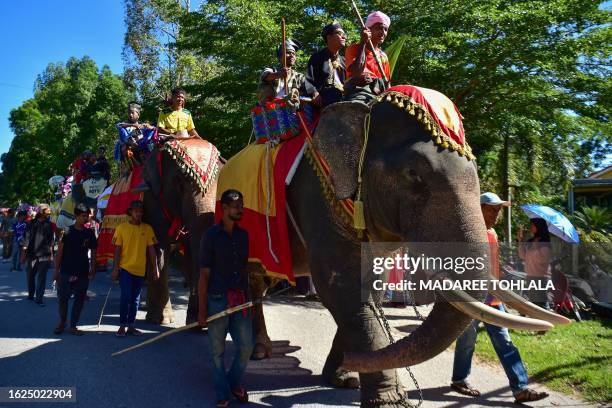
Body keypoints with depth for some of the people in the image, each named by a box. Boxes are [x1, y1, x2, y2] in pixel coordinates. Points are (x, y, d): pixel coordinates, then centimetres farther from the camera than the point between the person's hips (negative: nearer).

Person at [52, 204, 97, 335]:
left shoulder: (89, 233, 5)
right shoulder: (67, 231, -2)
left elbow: (93, 252, 9)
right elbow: (59, 251, -2)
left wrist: (92, 270, 4)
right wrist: (56, 270, -5)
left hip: (83, 273, 2)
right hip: (66, 272, -2)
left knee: (79, 300, 5)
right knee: (62, 298, 5)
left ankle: (73, 326, 15)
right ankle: (62, 322, 25)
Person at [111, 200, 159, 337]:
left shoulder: (147, 229, 2)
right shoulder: (122, 228, -2)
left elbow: (151, 250, 4)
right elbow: (117, 249, -1)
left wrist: (155, 268, 2)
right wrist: (115, 269, -4)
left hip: (140, 270, 3)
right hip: (125, 268, -2)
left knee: (135, 299, 9)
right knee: (126, 297, -6)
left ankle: (131, 326, 19)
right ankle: (122, 326, 5)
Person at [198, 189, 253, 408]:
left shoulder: (243, 235, 8)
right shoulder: (211, 235, -6)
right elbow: (204, 274, -6)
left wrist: (248, 298, 12)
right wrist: (202, 309, -7)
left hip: (240, 300, 4)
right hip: (217, 300, -4)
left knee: (246, 346, 7)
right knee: (218, 351, 7)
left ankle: (234, 383, 32)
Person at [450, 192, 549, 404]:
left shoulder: (492, 233, 13)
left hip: (492, 297, 8)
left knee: (504, 342, 5)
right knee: (467, 341, 6)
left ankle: (521, 388, 7)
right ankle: (459, 380, 24)